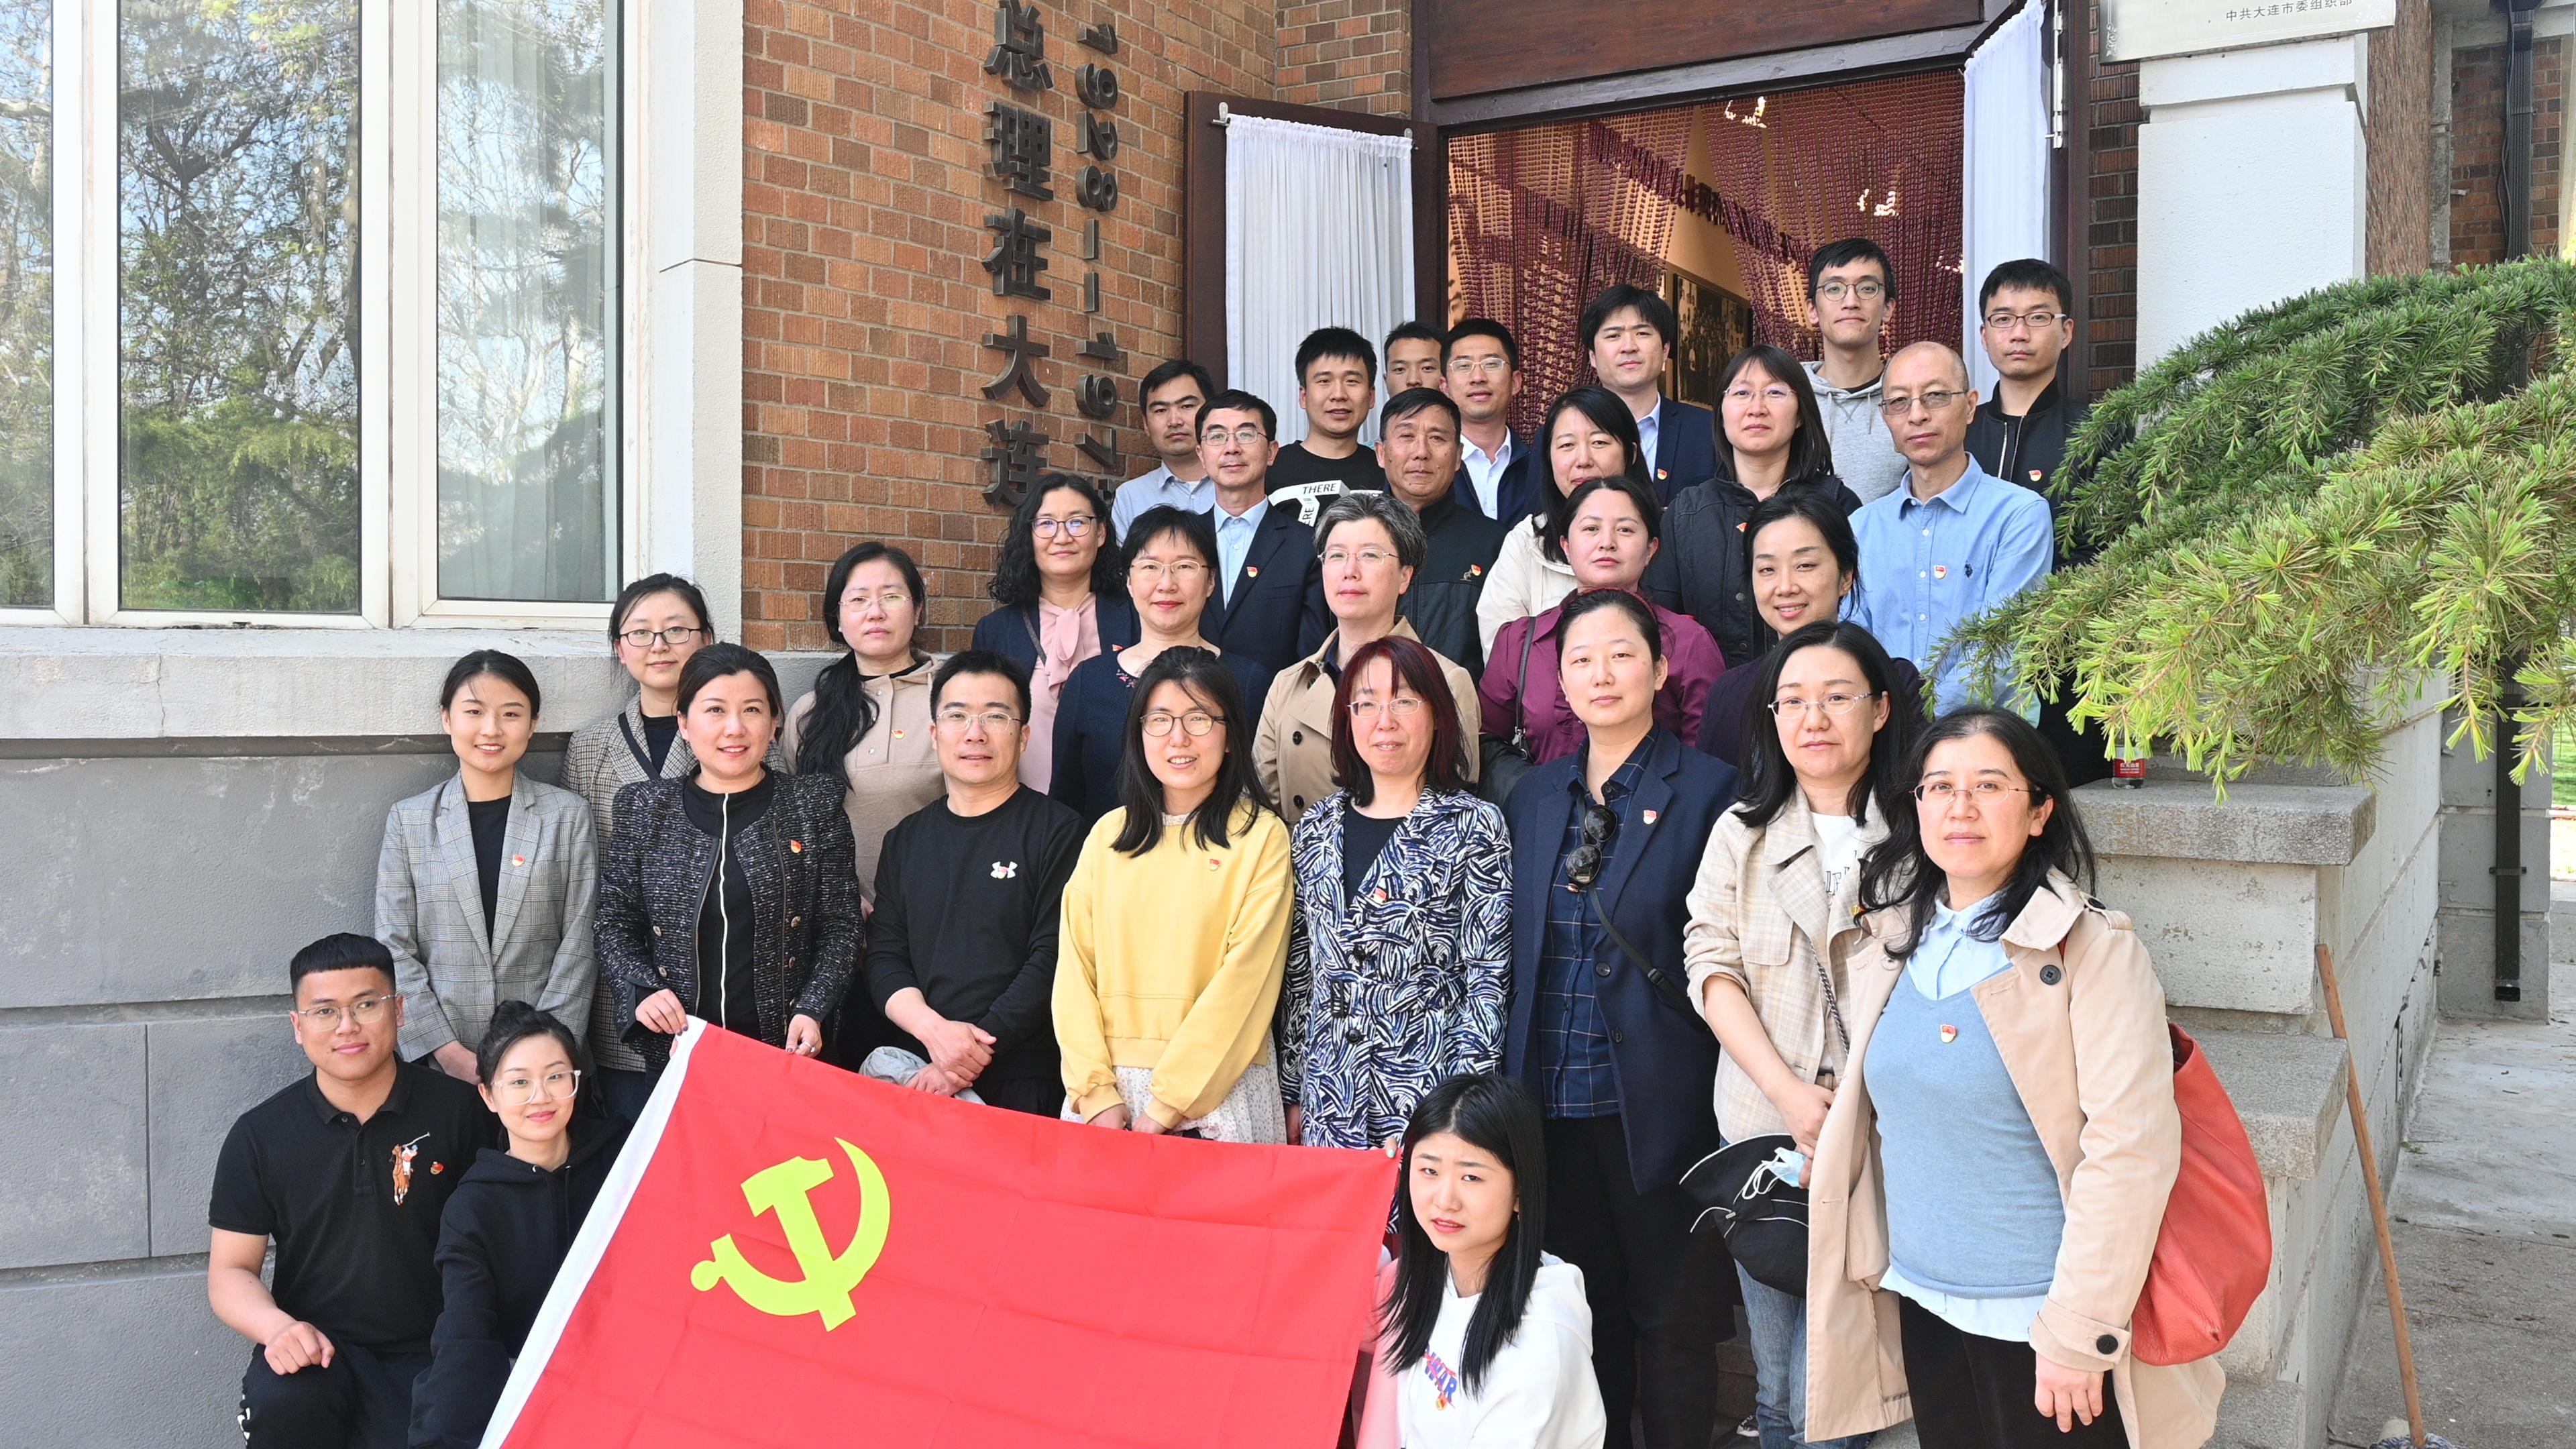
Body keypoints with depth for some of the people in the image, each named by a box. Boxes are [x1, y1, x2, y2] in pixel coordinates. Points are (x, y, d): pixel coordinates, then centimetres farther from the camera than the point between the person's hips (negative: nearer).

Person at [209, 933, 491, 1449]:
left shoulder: (459, 1111, -2)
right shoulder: (259, 1136, 4)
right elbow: (230, 1269, 6)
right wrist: (279, 1328, -16)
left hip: (433, 1349, 0)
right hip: (319, 1348, 1)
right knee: (283, 1406, -32)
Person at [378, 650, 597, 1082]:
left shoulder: (568, 815, 3)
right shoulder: (408, 820, 5)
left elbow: (579, 941, -1)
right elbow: (394, 947, 1)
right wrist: (448, 1050, -9)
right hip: (440, 1059, 1)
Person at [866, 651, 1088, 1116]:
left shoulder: (1058, 830, -3)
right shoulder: (907, 839, 13)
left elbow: (1052, 959, -11)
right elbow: (884, 958, 7)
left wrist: (978, 1051, -17)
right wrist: (933, 1029, -12)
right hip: (917, 1077, 4)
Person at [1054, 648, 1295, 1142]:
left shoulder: (1261, 837, -5)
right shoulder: (1108, 834, 8)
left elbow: (1244, 979, -10)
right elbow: (1075, 968, 3)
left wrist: (1166, 1106, -13)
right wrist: (1098, 1093, -8)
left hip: (1217, 1093, -3)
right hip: (1106, 1089, 3)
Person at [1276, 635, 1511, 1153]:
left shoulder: (1473, 827, -5)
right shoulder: (1318, 828, 9)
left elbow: (1487, 981, -7)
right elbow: (1299, 972, 12)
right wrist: (1293, 1094, 11)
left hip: (1429, 1090, -4)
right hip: (1330, 1099, 4)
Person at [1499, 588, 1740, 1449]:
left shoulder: (1706, 790, -4)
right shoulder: (1534, 797, 10)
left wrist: (1727, 1095, -11)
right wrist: (1506, 1083, 9)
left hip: (1658, 1106, -4)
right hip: (1552, 1102, 4)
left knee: (1671, 1322, 6)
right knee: (1582, 1312, 14)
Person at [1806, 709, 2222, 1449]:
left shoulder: (2090, 948, -13)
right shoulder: (1894, 942, 5)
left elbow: (2131, 1149, -18)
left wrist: (2079, 1332, -18)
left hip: (2040, 1318, -5)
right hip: (1924, 1305, 5)